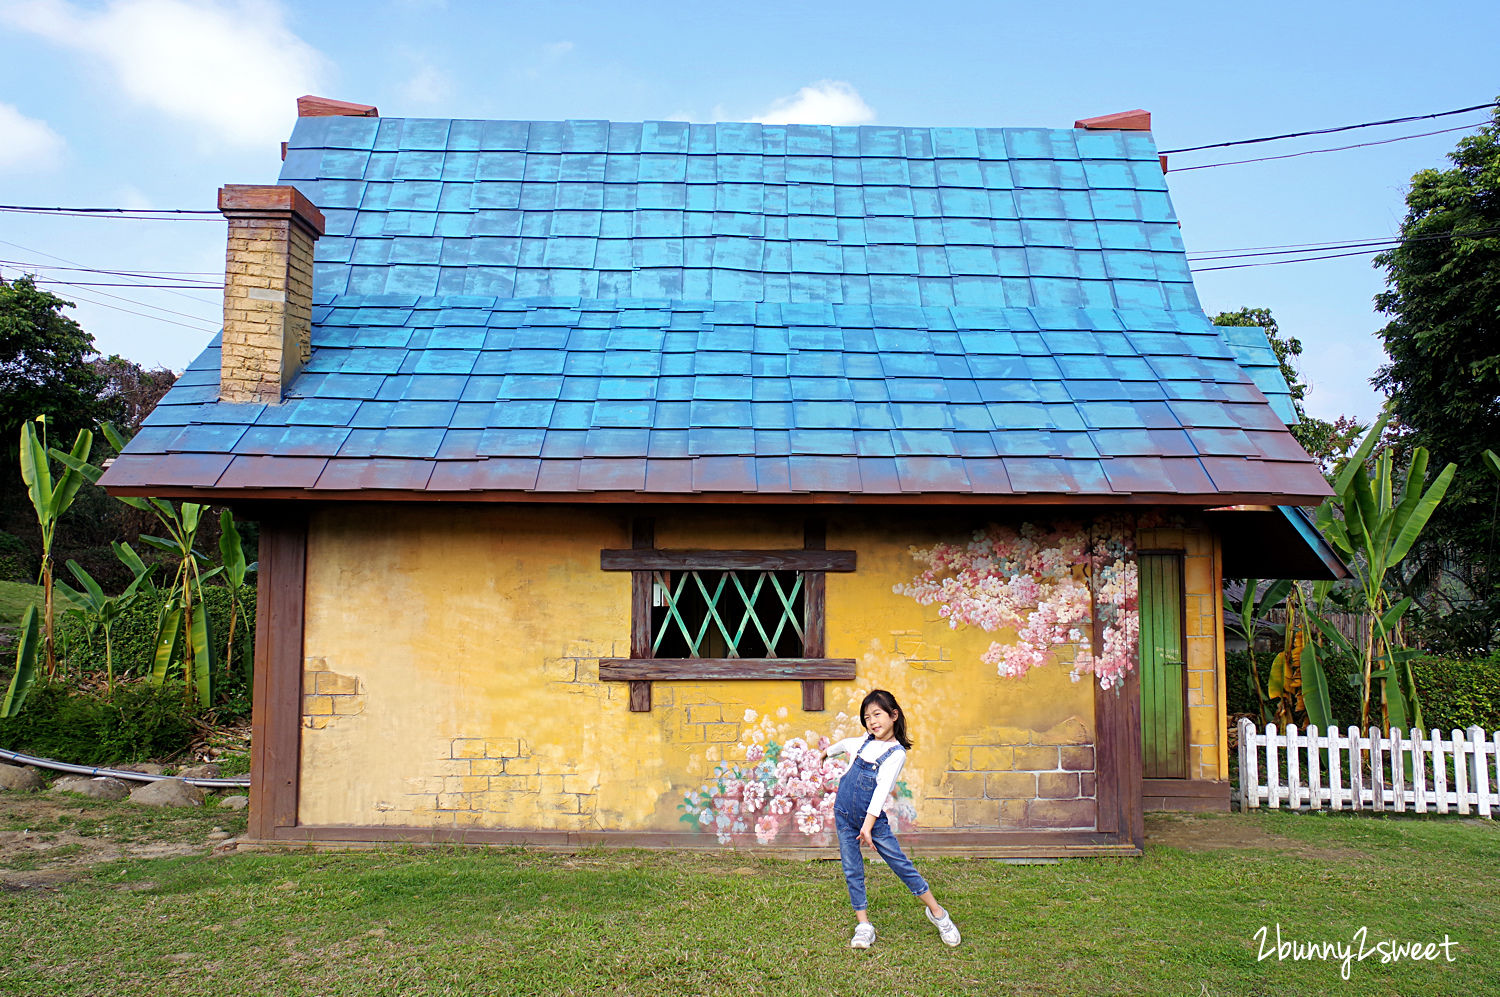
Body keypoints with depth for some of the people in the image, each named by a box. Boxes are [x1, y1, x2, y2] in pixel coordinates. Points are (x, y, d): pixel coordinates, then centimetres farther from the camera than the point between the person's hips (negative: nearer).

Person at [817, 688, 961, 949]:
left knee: (901, 864, -1)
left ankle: (937, 913, 13)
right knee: (852, 870, 4)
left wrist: (868, 825, -29)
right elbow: (844, 744, 30)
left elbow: (882, 789, -21)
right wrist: (827, 750, 48)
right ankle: (863, 925, 12)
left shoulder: (897, 753, -11)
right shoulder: (864, 742, 5)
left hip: (871, 816, -5)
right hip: (844, 814, 5)